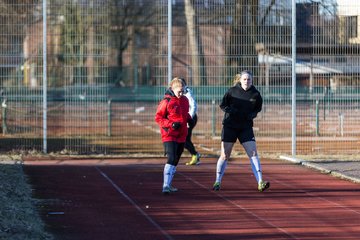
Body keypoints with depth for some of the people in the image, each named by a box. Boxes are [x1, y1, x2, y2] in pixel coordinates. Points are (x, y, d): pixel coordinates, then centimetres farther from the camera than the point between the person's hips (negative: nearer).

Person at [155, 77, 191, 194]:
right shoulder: (166, 101, -11)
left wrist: (189, 119, 5)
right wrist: (171, 124, -20)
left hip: (181, 136, 7)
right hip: (169, 135, -7)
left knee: (175, 161, 14)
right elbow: (158, 118, -8)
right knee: (171, 159, -19)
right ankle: (166, 186, -22)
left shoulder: (185, 100, 9)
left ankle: (168, 184, 26)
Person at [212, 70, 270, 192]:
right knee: (224, 155, 1)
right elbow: (222, 105, 1)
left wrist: (252, 114, -8)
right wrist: (232, 111, -16)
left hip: (246, 127, 1)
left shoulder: (255, 94, -3)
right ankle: (217, 182, 15)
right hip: (229, 126, -1)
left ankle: (260, 183, -12)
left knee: (253, 153, -9)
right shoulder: (232, 91, -6)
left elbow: (258, 108, 13)